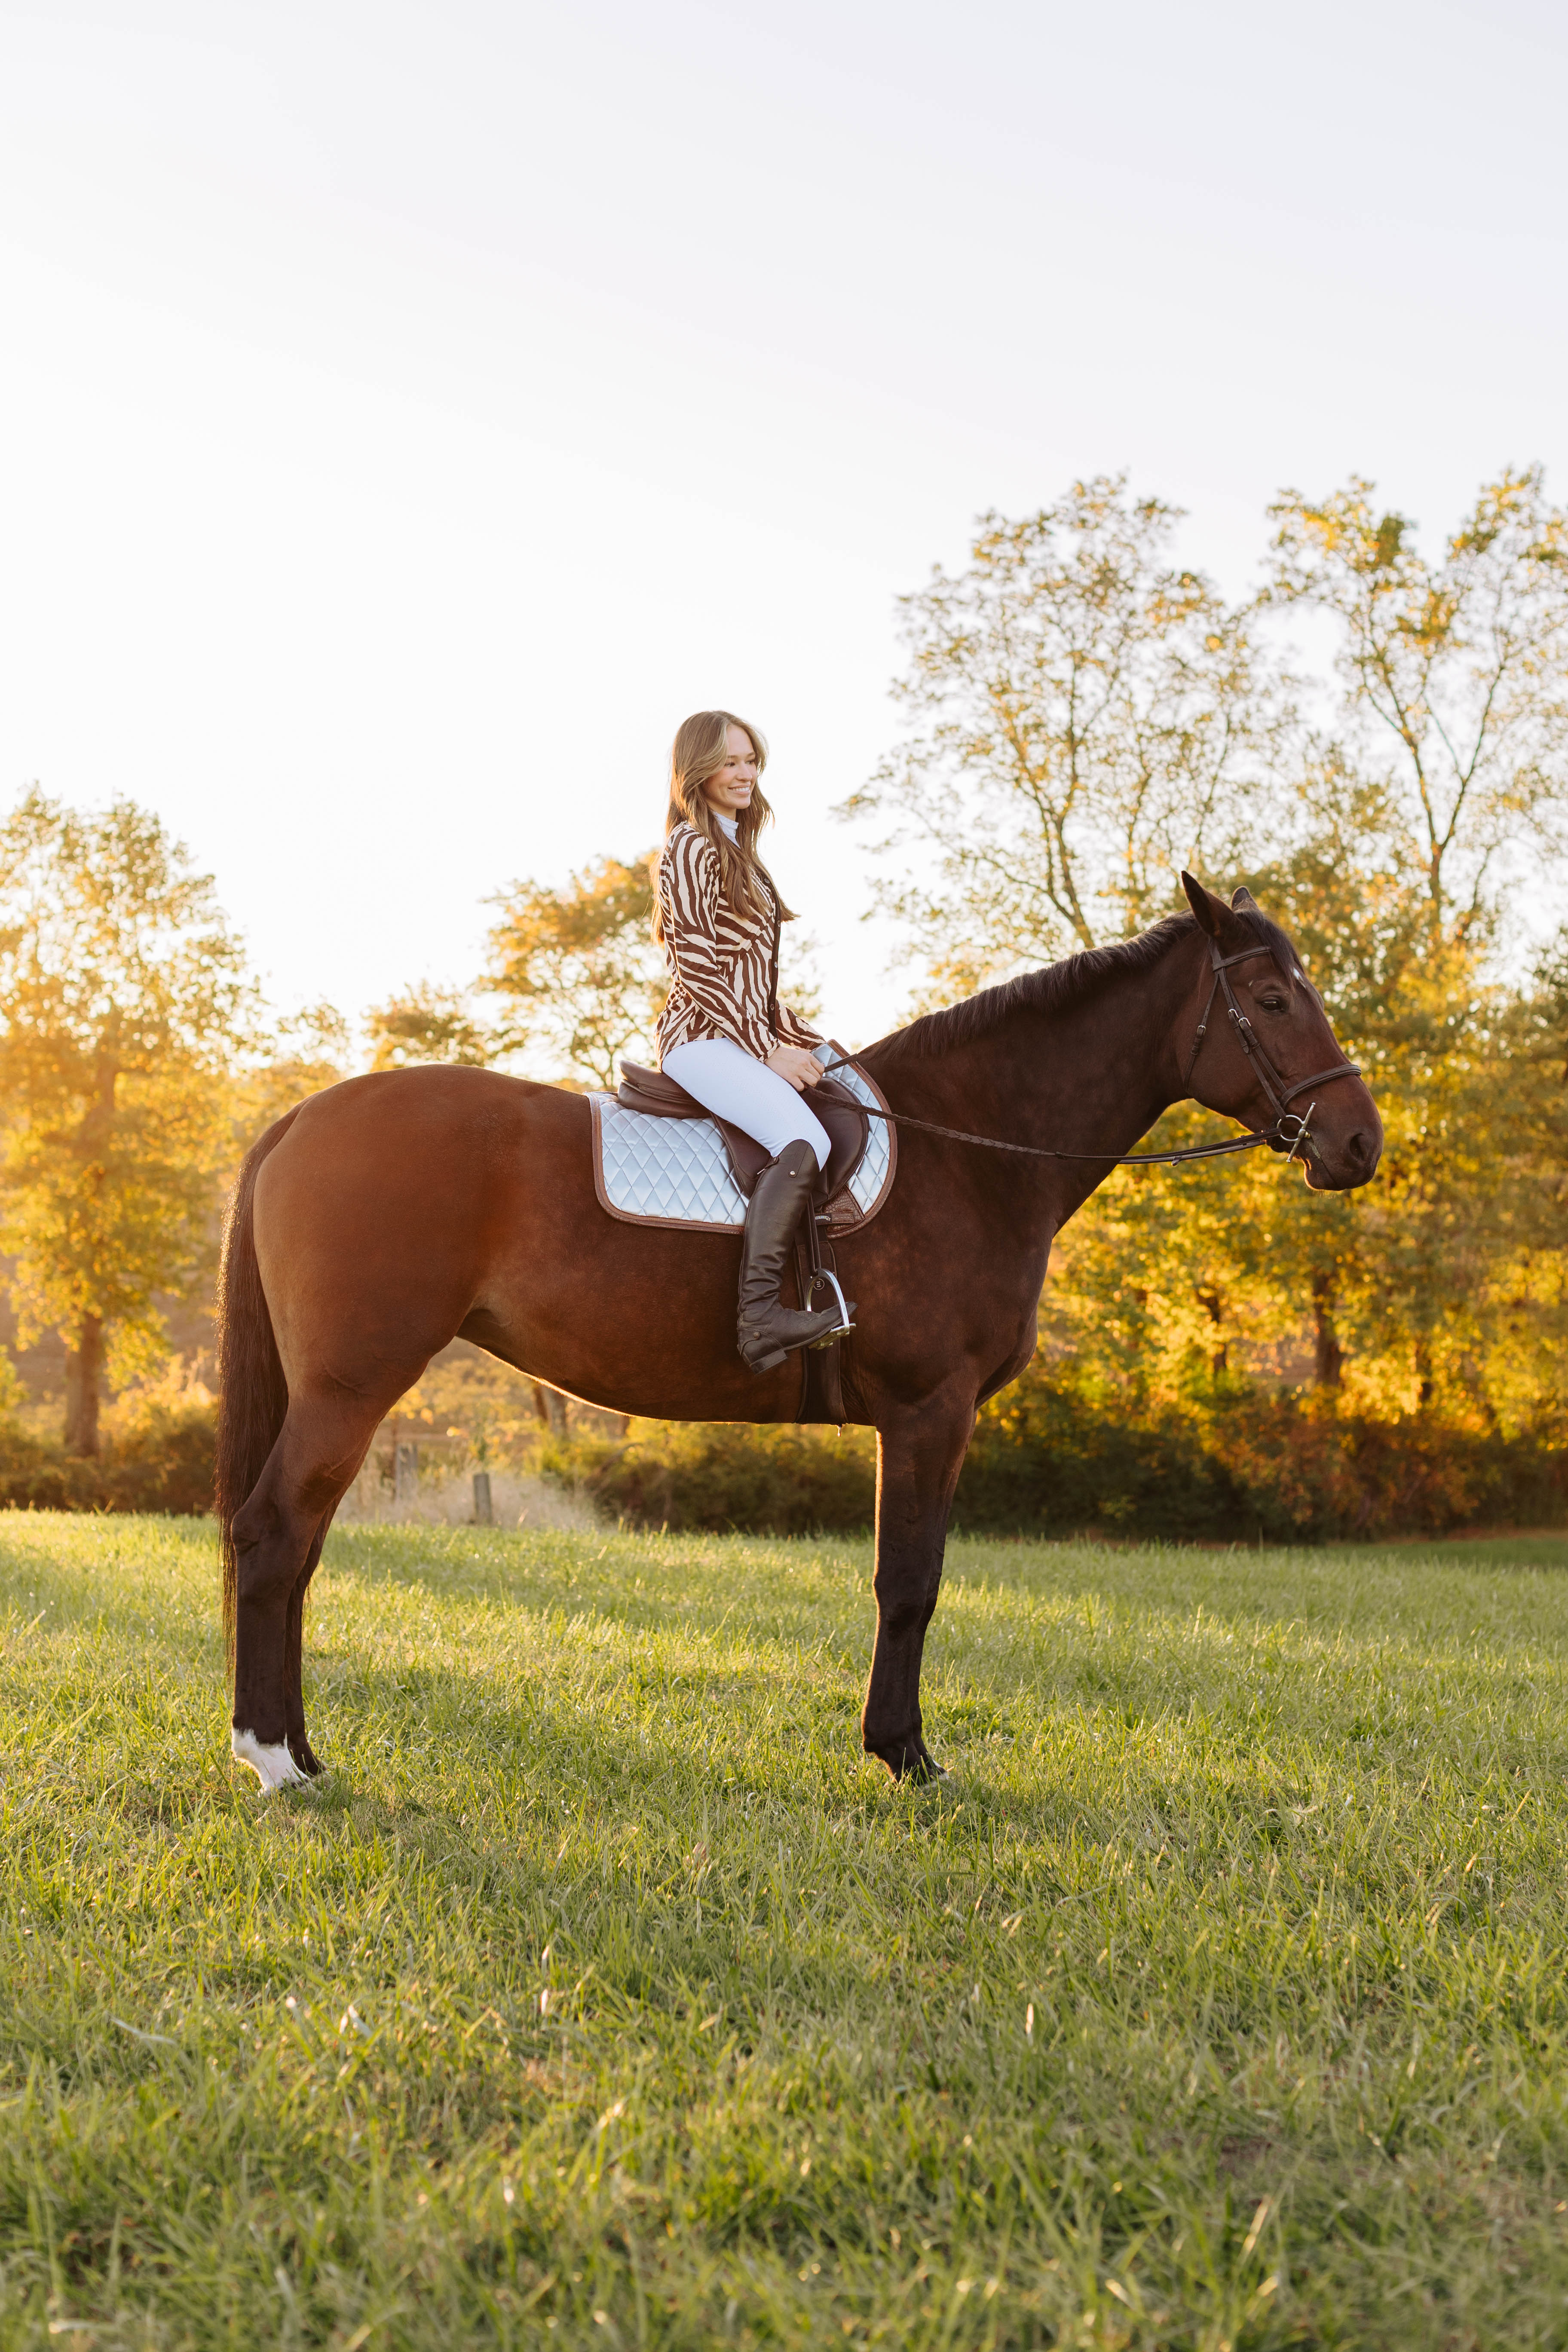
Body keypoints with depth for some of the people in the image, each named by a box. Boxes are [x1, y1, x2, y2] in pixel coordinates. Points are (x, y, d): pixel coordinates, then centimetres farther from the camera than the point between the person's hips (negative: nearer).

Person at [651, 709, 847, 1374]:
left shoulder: (738, 853, 24)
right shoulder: (692, 848, -5)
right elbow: (700, 968, -14)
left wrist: (803, 1041, 14)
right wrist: (770, 1052, -15)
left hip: (750, 1038, 10)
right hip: (705, 1037, -10)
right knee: (803, 1141, -30)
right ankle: (759, 1314, -38)